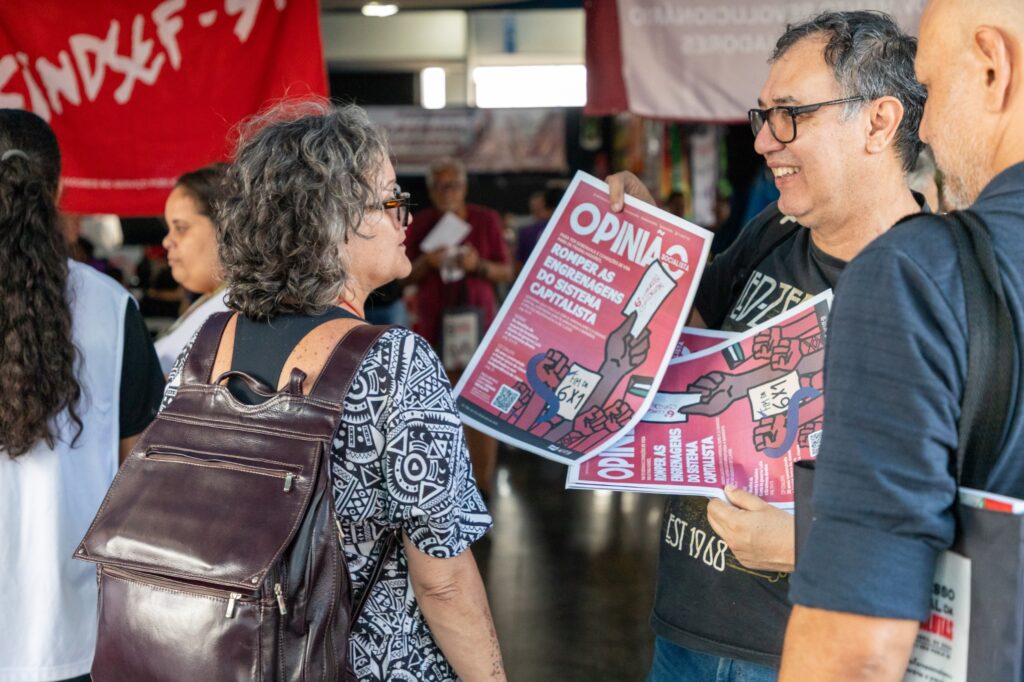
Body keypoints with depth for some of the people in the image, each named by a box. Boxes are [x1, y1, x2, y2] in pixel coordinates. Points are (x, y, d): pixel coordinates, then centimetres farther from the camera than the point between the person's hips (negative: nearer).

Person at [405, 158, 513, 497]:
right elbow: (408, 275, 8)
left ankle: (483, 480, -4)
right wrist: (426, 262, -13)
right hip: (435, 321, 1)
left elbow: (506, 272, 4)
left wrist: (478, 265, -16)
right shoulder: (421, 223, 3)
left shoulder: (486, 220, -1)